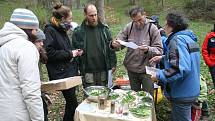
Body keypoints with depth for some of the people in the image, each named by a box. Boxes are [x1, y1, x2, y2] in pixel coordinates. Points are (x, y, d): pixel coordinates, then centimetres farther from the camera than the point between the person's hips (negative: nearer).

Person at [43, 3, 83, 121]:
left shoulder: (62, 30, 15)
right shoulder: (50, 30, -11)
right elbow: (49, 52, -22)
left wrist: (73, 52, 6)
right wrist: (69, 54, -15)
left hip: (70, 72, 9)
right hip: (61, 74, -8)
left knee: (71, 102, 15)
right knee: (72, 103, -4)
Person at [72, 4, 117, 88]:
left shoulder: (104, 29, 6)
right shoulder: (78, 32, -1)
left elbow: (111, 47, 8)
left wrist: (113, 64, 2)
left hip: (103, 71, 2)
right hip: (88, 72, -2)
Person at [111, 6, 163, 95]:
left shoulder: (152, 28, -9)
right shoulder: (129, 27, -1)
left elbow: (159, 50, -10)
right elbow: (119, 40, 3)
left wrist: (148, 49, -31)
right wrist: (114, 44, -20)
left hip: (147, 70, -3)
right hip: (131, 69, 3)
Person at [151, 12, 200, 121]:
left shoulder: (177, 40, -22)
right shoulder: (188, 38, 8)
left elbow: (181, 69, -33)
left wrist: (159, 75, -23)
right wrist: (163, 57, 13)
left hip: (182, 94, -9)